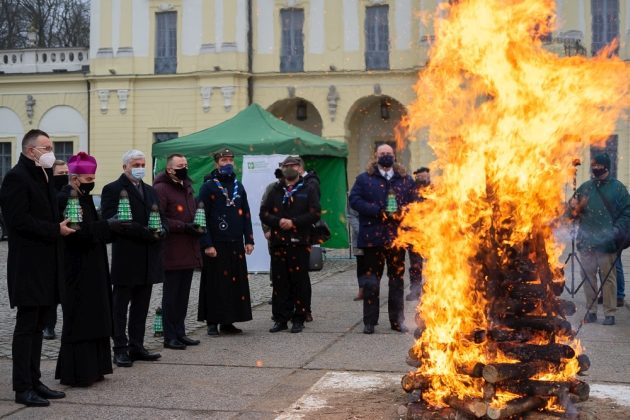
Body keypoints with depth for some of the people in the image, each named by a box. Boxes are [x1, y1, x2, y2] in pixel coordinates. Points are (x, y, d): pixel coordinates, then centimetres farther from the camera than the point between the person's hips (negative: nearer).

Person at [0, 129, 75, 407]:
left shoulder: (44, 177, 17)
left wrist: (62, 222, 6)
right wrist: (55, 230, -17)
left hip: (46, 264, 9)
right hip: (28, 266, -9)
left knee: (37, 326, 13)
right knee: (26, 326, -4)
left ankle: (34, 381, 20)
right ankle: (23, 388, 2)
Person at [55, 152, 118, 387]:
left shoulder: (85, 198, 14)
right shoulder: (65, 199, -14)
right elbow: (77, 231, -24)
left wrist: (112, 227, 0)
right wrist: (108, 226, -22)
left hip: (92, 271, 9)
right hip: (77, 271, -9)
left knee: (93, 319, 12)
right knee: (79, 321, -4)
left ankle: (92, 368, 19)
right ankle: (76, 373, 3)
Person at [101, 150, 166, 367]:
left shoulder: (150, 191, 18)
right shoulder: (113, 190, -5)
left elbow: (161, 217, 19)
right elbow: (112, 222, -15)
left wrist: (161, 230, -6)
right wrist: (145, 232, -20)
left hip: (148, 258, 7)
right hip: (126, 257, -7)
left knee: (141, 306, 12)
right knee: (120, 306, 1)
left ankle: (137, 347, 19)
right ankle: (120, 350, 6)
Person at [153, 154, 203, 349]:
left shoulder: (187, 187, 17)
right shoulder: (161, 189, -10)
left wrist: (197, 225, 9)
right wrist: (184, 227, -19)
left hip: (189, 251, 8)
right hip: (172, 251, -8)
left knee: (183, 294, 12)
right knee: (171, 294, -1)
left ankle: (180, 333, 20)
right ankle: (170, 336, 6)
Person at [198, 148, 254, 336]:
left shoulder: (238, 187, 15)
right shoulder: (208, 187, -2)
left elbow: (246, 215, 18)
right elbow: (201, 217, -7)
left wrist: (249, 240, 10)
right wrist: (207, 244, -14)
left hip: (236, 244, 6)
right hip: (216, 245, -6)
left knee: (236, 282, 5)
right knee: (215, 283, -3)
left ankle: (227, 322, 14)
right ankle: (213, 323, 5)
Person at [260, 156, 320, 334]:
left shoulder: (308, 190, 7)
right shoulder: (275, 191, 15)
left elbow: (315, 213, -4)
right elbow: (264, 213, 9)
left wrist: (293, 222, -12)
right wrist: (278, 222, -9)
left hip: (300, 243, -3)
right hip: (278, 243, 3)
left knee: (299, 282, -1)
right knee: (279, 282, 3)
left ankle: (298, 319, 7)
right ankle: (281, 319, 10)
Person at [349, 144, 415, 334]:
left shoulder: (405, 180, 12)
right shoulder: (364, 179, 5)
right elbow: (354, 199, -7)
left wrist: (403, 213, -11)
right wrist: (378, 212, -16)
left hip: (397, 237, 3)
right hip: (373, 238, -2)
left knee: (397, 279, 9)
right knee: (371, 282, 1)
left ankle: (397, 320, 18)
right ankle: (369, 321, 8)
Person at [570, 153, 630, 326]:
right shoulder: (585, 187, 13)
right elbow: (575, 213, 21)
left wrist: (616, 230, -15)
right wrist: (573, 208, -3)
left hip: (607, 243, -4)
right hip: (586, 241, 4)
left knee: (608, 278, -1)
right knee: (588, 277, 8)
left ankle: (610, 313, 5)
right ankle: (591, 310, 17)